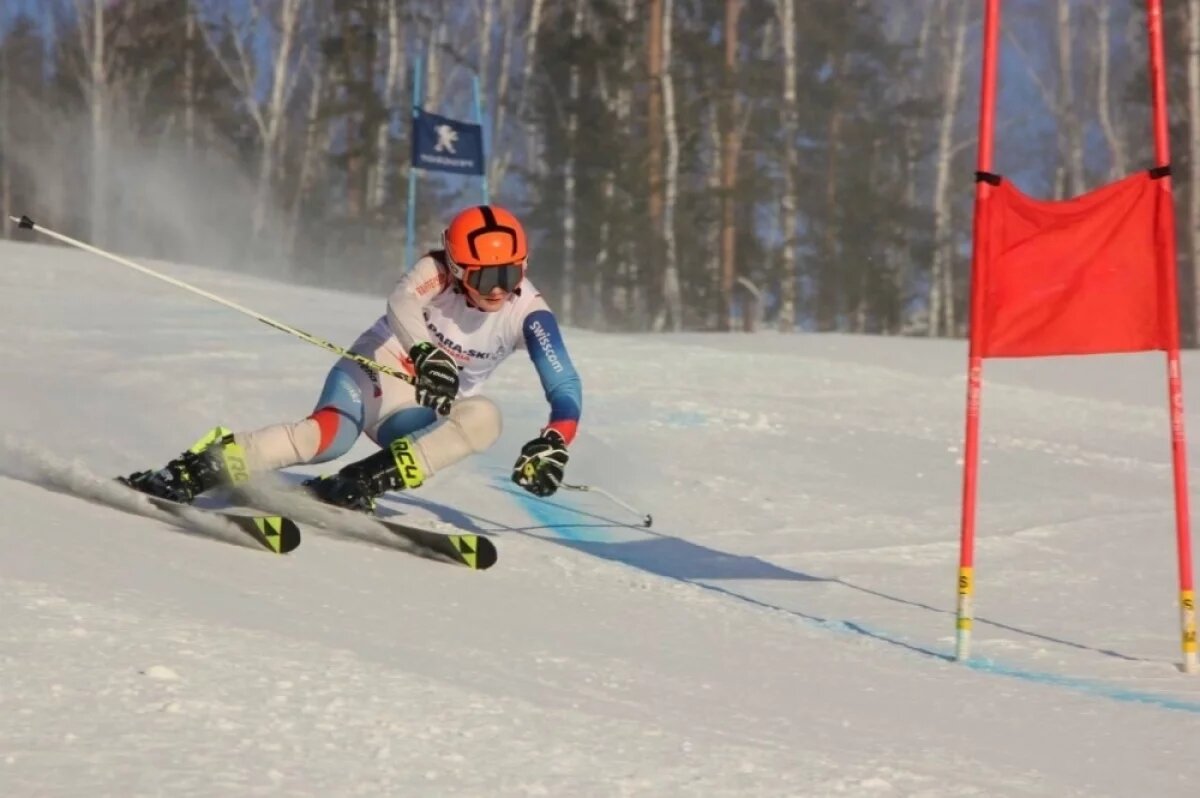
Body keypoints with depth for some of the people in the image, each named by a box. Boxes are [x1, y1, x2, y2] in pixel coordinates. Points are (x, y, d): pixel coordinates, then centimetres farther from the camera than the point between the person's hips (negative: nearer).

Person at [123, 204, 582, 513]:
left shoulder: (526, 312, -11)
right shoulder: (437, 273, -16)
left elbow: (565, 386, -17)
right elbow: (400, 305, -38)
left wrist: (554, 443, -37)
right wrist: (423, 354, -59)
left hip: (420, 416, 3)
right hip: (377, 372, -3)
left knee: (483, 419, -30)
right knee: (332, 432, -35)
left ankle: (362, 483, -36)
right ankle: (194, 471, -36)